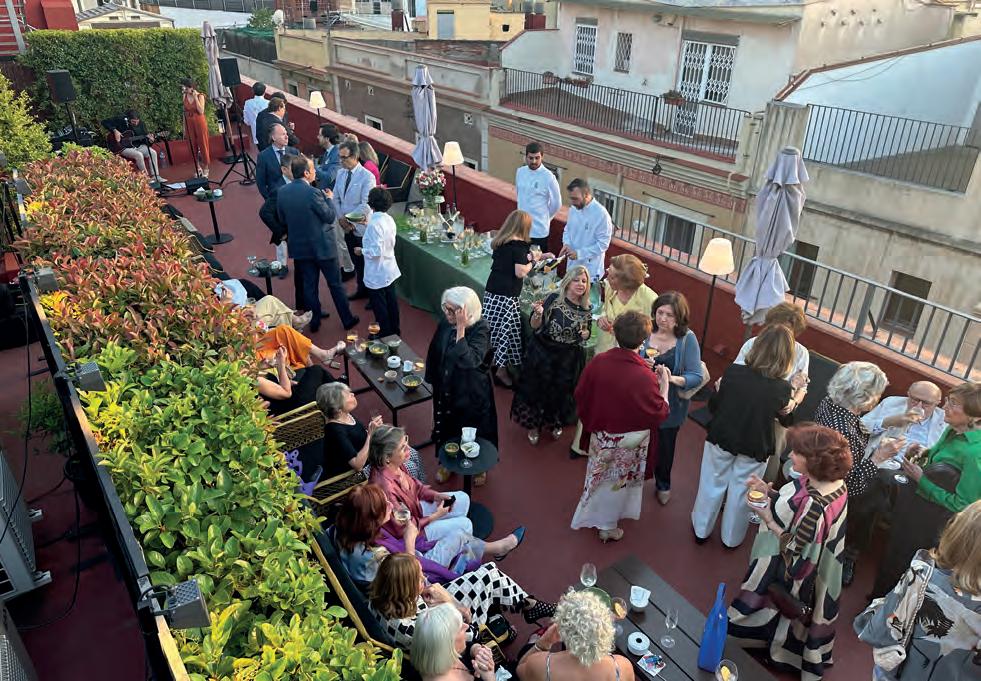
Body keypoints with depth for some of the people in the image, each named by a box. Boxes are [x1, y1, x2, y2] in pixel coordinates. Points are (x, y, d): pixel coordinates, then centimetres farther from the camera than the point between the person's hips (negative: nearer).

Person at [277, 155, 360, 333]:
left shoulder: (282, 192, -4)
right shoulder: (313, 193, -23)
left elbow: (282, 219, 7)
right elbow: (330, 217, -14)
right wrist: (329, 199, 1)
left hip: (299, 247, 5)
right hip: (322, 245, -5)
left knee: (309, 285, 16)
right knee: (335, 284, 9)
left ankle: (314, 321, 26)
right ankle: (347, 320, 21)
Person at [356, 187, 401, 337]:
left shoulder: (374, 224, -24)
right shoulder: (389, 220, -1)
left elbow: (376, 251, -27)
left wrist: (361, 251, -10)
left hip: (377, 275, -8)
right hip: (390, 271, 8)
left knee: (379, 306, 7)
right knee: (391, 301, 19)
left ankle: (385, 334, 19)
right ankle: (395, 330, 32)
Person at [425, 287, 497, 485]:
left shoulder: (480, 329, -25)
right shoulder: (446, 322, -10)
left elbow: (469, 361, -39)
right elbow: (434, 351, 5)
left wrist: (461, 328, -40)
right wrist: (433, 378, 11)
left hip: (471, 393, -5)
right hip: (445, 388, 5)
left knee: (474, 432, 15)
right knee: (446, 427, 22)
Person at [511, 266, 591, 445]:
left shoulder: (586, 310, 1)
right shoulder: (554, 299, -12)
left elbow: (587, 333, 16)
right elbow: (535, 326, -12)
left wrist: (585, 334, -7)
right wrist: (538, 314, -33)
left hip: (569, 361, 4)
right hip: (543, 355, -3)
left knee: (561, 392, 15)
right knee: (538, 389, 7)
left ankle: (555, 424, 41)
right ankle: (533, 425, 30)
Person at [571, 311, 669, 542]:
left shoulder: (598, 363, -19)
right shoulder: (645, 377, -32)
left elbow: (581, 395, -4)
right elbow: (659, 414, -18)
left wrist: (591, 422, 12)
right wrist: (664, 385, -7)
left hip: (601, 434, 4)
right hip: (628, 443, -4)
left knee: (602, 476, 28)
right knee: (619, 482, 20)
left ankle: (592, 516, 49)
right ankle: (608, 527, 39)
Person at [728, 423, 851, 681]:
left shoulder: (815, 507, -39)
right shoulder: (831, 481, -12)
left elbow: (795, 552, -27)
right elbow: (795, 506, 3)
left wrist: (766, 517, -23)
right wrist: (769, 492, -8)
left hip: (787, 575, -8)